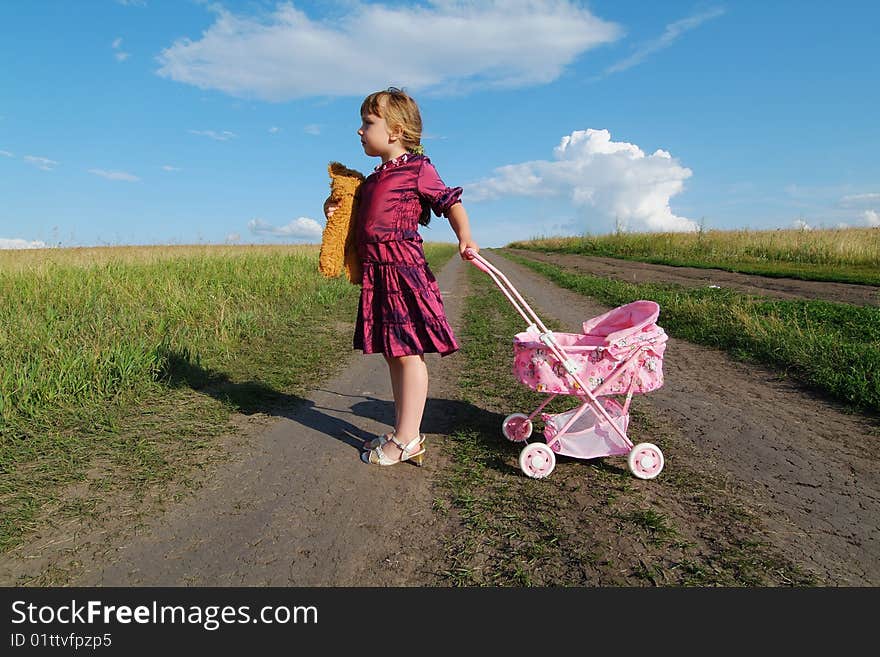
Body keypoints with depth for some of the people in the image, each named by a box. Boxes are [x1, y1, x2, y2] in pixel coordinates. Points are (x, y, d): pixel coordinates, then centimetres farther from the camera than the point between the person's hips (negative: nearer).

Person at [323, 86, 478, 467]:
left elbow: (451, 203, -2)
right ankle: (404, 433, 21)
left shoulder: (417, 170, -1)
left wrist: (465, 237, -17)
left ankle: (407, 440, 1)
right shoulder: (373, 180, 22)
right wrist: (337, 210, 15)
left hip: (402, 267, -9)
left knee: (408, 352, -6)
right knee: (393, 354, 11)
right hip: (376, 271, 9)